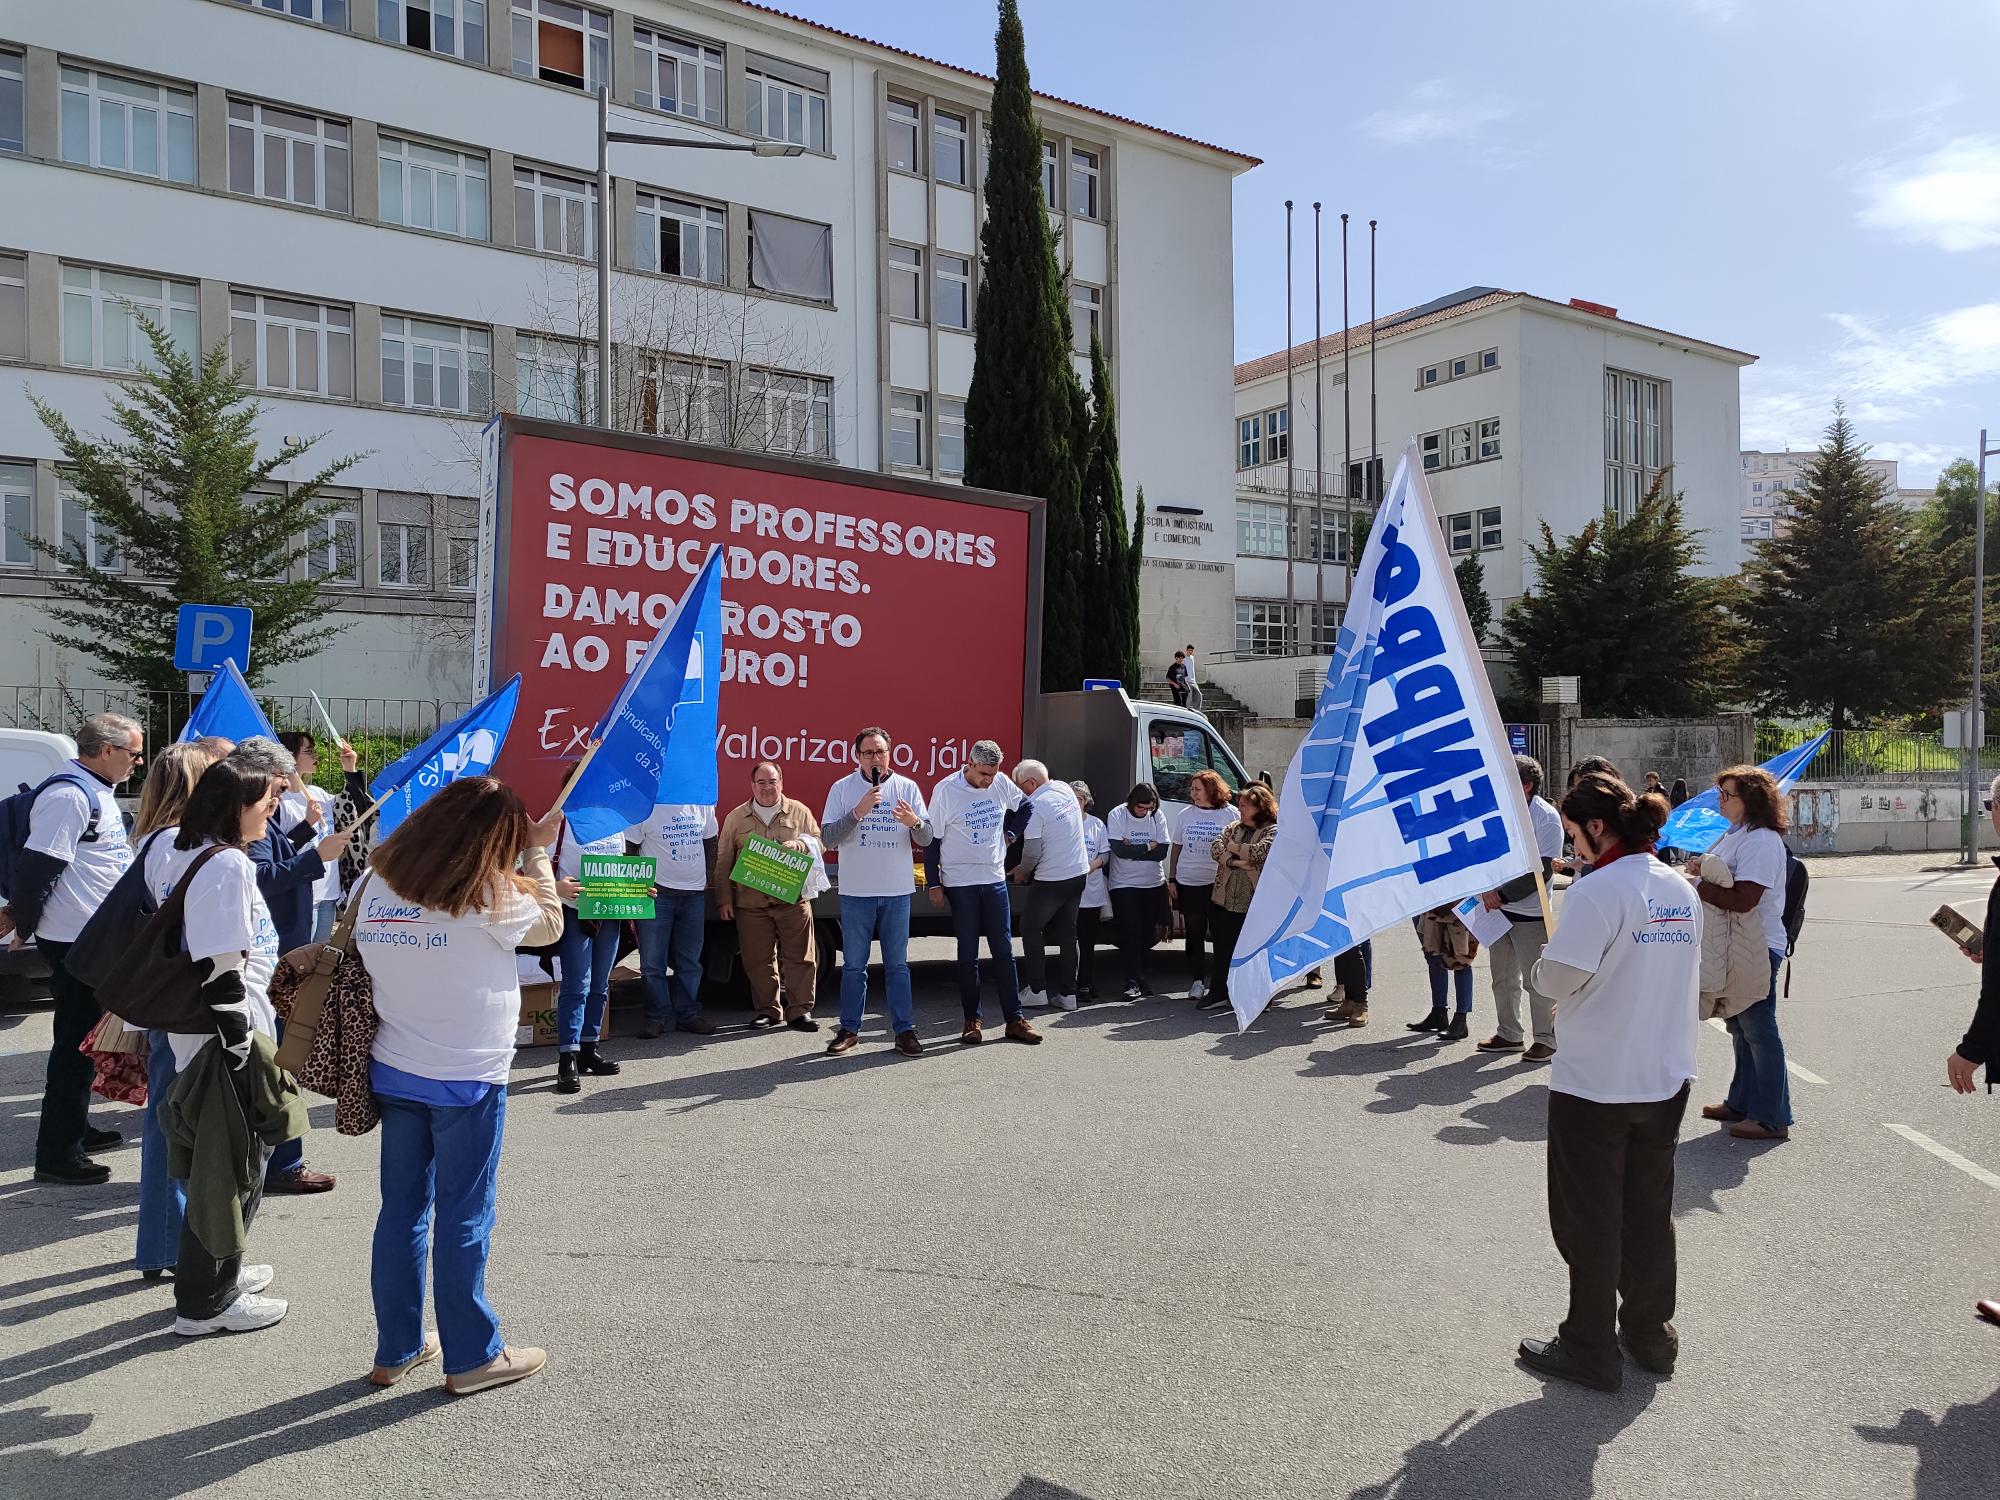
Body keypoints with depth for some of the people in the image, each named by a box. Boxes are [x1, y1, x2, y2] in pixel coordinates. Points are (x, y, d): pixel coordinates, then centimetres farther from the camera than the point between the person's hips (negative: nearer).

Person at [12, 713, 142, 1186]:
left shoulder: (97, 792, 13)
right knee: (76, 1042, -4)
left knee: (84, 1039, 19)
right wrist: (23, 925, -13)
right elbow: (36, 866, -22)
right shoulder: (69, 795, -20)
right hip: (74, 939, -10)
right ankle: (57, 1155, 4)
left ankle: (75, 1128, 33)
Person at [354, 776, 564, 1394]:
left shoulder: (379, 885, 0)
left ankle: (396, 1349, 27)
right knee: (464, 1218, 5)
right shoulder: (490, 896, -15)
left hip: (393, 1072, 6)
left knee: (402, 1211, 15)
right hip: (467, 1080, -5)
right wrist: (538, 854, 10)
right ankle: (472, 1357, 16)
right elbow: (549, 925, 0)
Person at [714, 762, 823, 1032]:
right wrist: (724, 899, 3)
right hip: (750, 902, 1)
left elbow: (818, 843, 8)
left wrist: (799, 846, -13)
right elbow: (723, 862, 9)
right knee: (758, 959, 5)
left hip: (793, 899, -1)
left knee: (800, 956, -1)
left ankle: (800, 1011, 6)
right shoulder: (736, 818, 8)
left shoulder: (800, 812, 7)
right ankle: (768, 1010, 17)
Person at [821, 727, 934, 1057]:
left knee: (897, 965, 7)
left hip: (897, 891, 1)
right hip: (855, 891, 0)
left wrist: (915, 823, -23)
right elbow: (829, 838, -6)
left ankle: (904, 1030, 12)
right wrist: (857, 812, -19)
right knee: (853, 965, 8)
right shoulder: (842, 788, 0)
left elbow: (926, 839, 0)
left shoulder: (907, 788, 3)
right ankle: (849, 1030, 17)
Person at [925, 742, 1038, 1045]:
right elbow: (932, 839, -7)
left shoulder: (1001, 784, 0)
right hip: (960, 883, -4)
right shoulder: (946, 790, -11)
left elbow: (1025, 806, 22)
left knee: (1004, 951, 4)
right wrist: (934, 884, -8)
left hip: (995, 879, 4)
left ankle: (1015, 1020, 8)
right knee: (968, 954, 2)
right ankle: (972, 1021, 11)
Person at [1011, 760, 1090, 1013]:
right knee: (1068, 933, 12)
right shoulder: (1065, 790, 4)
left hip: (1051, 879, -7)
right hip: (1079, 873, 7)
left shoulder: (1034, 806, -19)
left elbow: (1032, 852, -18)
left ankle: (1037, 990, 8)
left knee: (1031, 929, 9)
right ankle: (1068, 994, 14)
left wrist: (1022, 871, 3)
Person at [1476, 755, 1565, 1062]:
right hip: (1496, 909, 6)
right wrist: (1485, 890, -8)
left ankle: (1546, 1039, 12)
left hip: (1530, 912, -6)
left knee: (1536, 979, -1)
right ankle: (1508, 1034, 28)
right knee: (1502, 977, 15)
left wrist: (1502, 895, -19)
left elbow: (1542, 870, -16)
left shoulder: (1547, 817, -12)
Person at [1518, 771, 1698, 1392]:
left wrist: (1541, 963, 1)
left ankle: (1591, 1351, 19)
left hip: (1595, 1085, -7)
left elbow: (1557, 979, -20)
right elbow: (1686, 980, 14)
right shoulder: (1682, 891, 4)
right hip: (1667, 1078, 7)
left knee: (1589, 1220, 8)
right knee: (1650, 1211, 20)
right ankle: (1652, 1335, 33)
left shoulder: (1598, 891, -21)